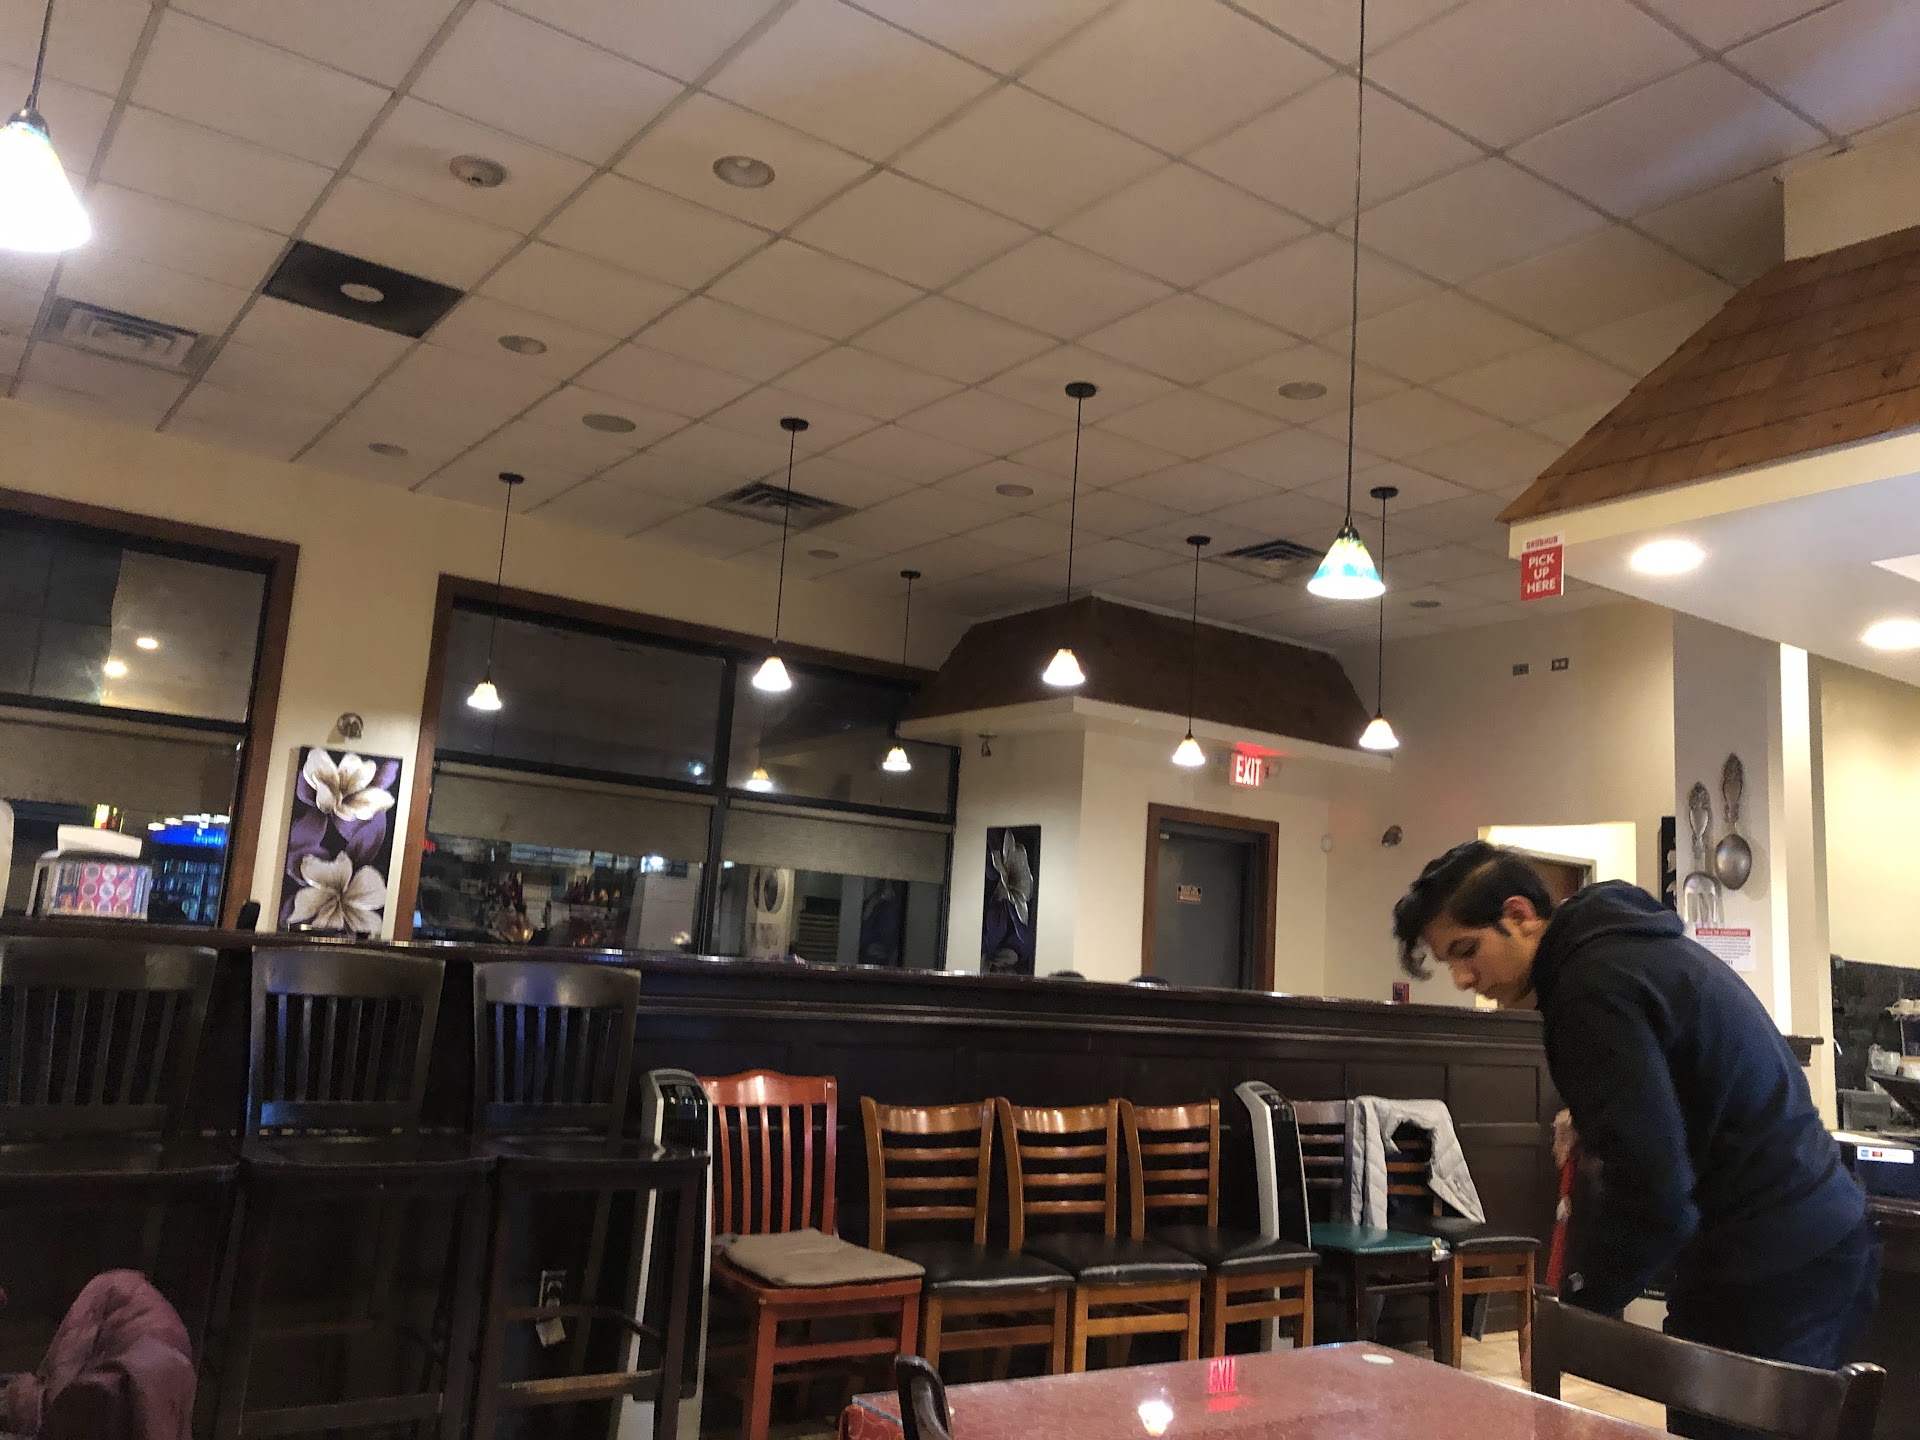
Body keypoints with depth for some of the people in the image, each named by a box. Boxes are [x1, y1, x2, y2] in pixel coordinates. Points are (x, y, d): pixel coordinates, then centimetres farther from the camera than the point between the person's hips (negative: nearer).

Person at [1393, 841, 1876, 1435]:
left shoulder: (1591, 984, -18)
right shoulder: (1627, 944, 12)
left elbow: (1652, 1191, -23)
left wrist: (1580, 1305, -13)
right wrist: (1596, 1122, 13)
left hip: (1765, 1275, -10)